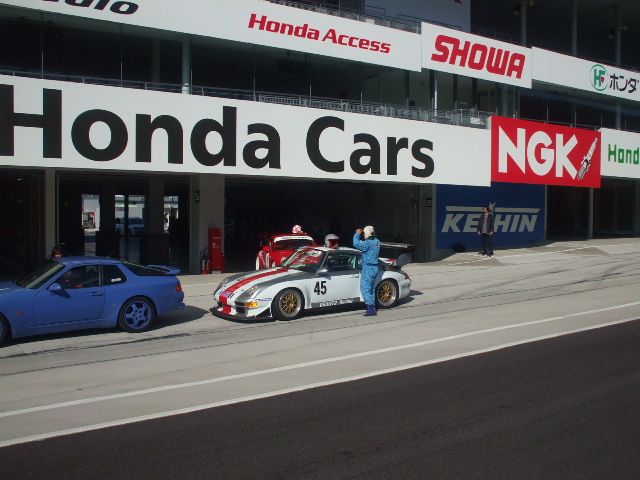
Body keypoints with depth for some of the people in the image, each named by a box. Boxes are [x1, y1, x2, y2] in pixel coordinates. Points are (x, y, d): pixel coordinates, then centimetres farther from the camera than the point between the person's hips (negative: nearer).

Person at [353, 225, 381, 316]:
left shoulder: (368, 243, -18)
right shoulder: (377, 242, 10)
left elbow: (356, 244, -18)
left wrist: (357, 234, -4)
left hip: (368, 267, -9)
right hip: (375, 267, 9)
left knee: (365, 288, -10)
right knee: (371, 288, 17)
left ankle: (371, 308, -17)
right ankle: (373, 307, 23)